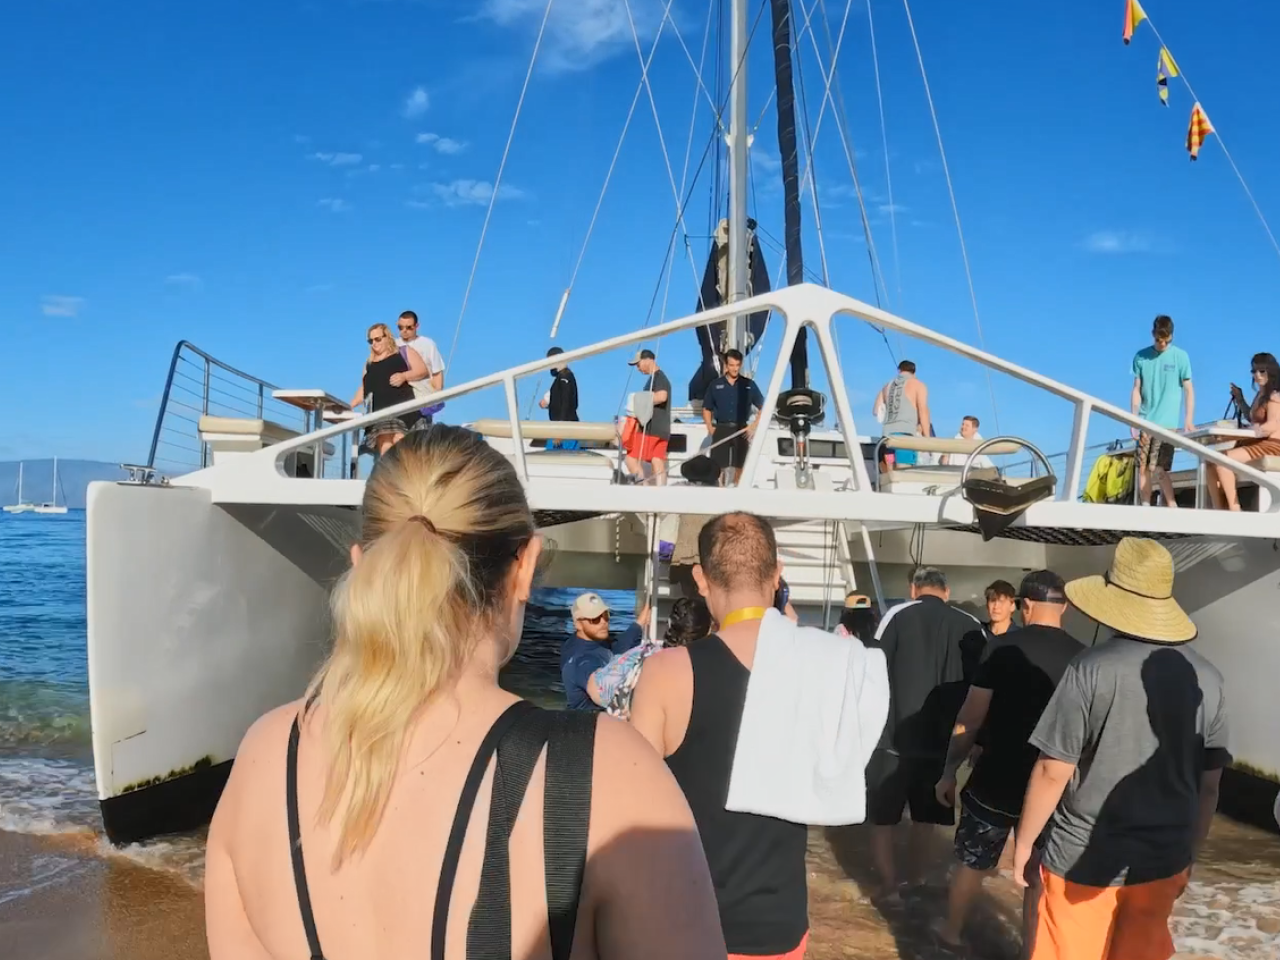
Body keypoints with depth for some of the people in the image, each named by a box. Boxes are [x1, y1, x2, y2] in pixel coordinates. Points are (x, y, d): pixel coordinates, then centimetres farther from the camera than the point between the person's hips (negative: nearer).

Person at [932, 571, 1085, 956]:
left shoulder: (1003, 647, -12)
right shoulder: (1082, 657, -5)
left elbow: (970, 720, -10)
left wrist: (949, 771, 0)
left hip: (995, 782, -1)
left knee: (971, 862, 17)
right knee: (1039, 875, 15)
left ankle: (950, 932, 35)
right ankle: (1030, 951, 25)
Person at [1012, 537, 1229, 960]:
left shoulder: (1091, 670, -19)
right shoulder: (1206, 679, -4)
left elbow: (1053, 772, -15)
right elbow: (1208, 785, 4)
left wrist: (1023, 840, -2)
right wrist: (1188, 853, 18)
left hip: (1083, 860, -4)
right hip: (1163, 861, 4)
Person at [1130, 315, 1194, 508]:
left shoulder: (1181, 356, 1)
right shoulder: (1141, 356, 7)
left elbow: (1189, 390, 3)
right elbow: (1137, 390, 8)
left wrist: (1189, 419, -7)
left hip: (1167, 423, -3)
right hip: (1145, 422, 3)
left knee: (1159, 469, -9)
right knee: (1142, 468, 1)